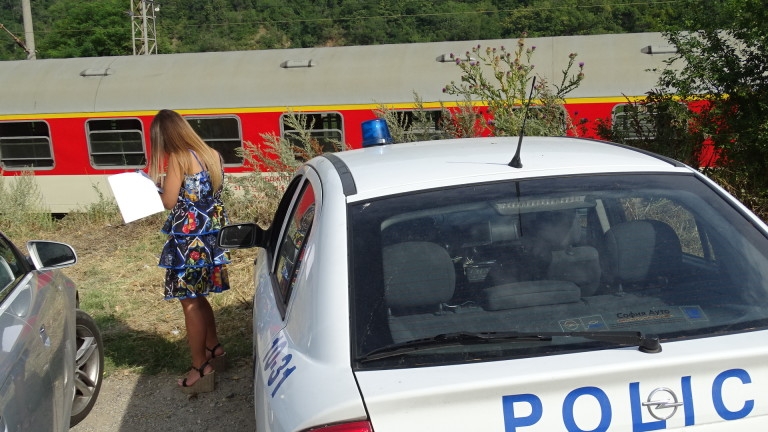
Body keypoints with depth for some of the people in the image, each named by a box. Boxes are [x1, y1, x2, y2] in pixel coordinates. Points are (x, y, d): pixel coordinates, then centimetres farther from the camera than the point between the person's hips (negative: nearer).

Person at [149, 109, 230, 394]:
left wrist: (161, 183, 7)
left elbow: (169, 202, -11)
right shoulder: (212, 155, 8)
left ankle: (201, 369, 9)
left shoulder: (178, 158, -13)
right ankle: (213, 348, 36)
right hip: (212, 234, 8)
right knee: (197, 297, 23)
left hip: (190, 238, -8)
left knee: (190, 302, 2)